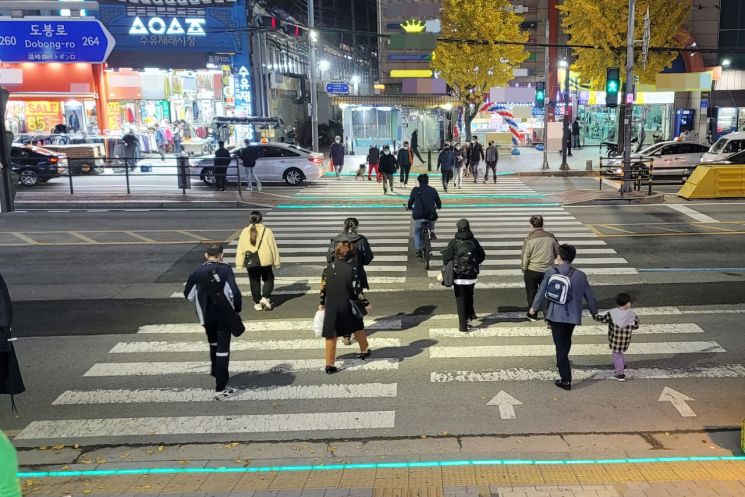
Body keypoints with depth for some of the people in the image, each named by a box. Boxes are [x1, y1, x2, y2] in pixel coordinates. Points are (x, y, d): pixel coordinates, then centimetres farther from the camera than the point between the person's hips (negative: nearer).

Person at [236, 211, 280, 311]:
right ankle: (265, 298, -3)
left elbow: (240, 249, 0)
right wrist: (276, 262, 8)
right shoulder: (267, 231, -8)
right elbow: (273, 247, -2)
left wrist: (239, 264, 7)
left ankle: (257, 303, 16)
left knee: (255, 283, 13)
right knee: (268, 280, 16)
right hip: (265, 262, -1)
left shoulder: (245, 232, -3)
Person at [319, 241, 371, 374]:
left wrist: (321, 303, 16)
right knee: (358, 328, 24)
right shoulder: (352, 269, -13)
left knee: (331, 335, 7)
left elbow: (323, 287, 4)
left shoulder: (328, 268, -2)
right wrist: (366, 303, 1)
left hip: (331, 307, 2)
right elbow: (357, 291, -13)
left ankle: (330, 364, 7)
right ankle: (365, 350, 40)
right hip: (348, 307, -2)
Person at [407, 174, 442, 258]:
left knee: (417, 233, 20)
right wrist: (438, 207, 40)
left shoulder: (415, 190, 4)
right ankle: (432, 231, 15)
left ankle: (418, 250, 4)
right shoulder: (433, 190, 8)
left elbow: (410, 202, 10)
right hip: (431, 216, 1)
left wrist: (410, 207, 33)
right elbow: (439, 204, 16)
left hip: (418, 216, -1)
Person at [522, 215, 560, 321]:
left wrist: (524, 270, 4)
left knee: (532, 292, 14)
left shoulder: (529, 239, -15)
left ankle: (533, 315, 24)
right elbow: (558, 253, 6)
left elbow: (525, 257, -11)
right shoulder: (550, 237, -5)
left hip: (532, 271, -2)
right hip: (547, 270, 2)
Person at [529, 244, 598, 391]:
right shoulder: (580, 276, -1)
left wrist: (534, 308, 16)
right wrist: (594, 313, 24)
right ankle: (562, 364, 50)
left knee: (560, 346, 2)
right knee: (566, 341, 27)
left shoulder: (551, 274, -11)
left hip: (556, 316, -4)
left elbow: (541, 294, -3)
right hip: (573, 316, 4)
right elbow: (589, 296, 7)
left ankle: (566, 380, 1)